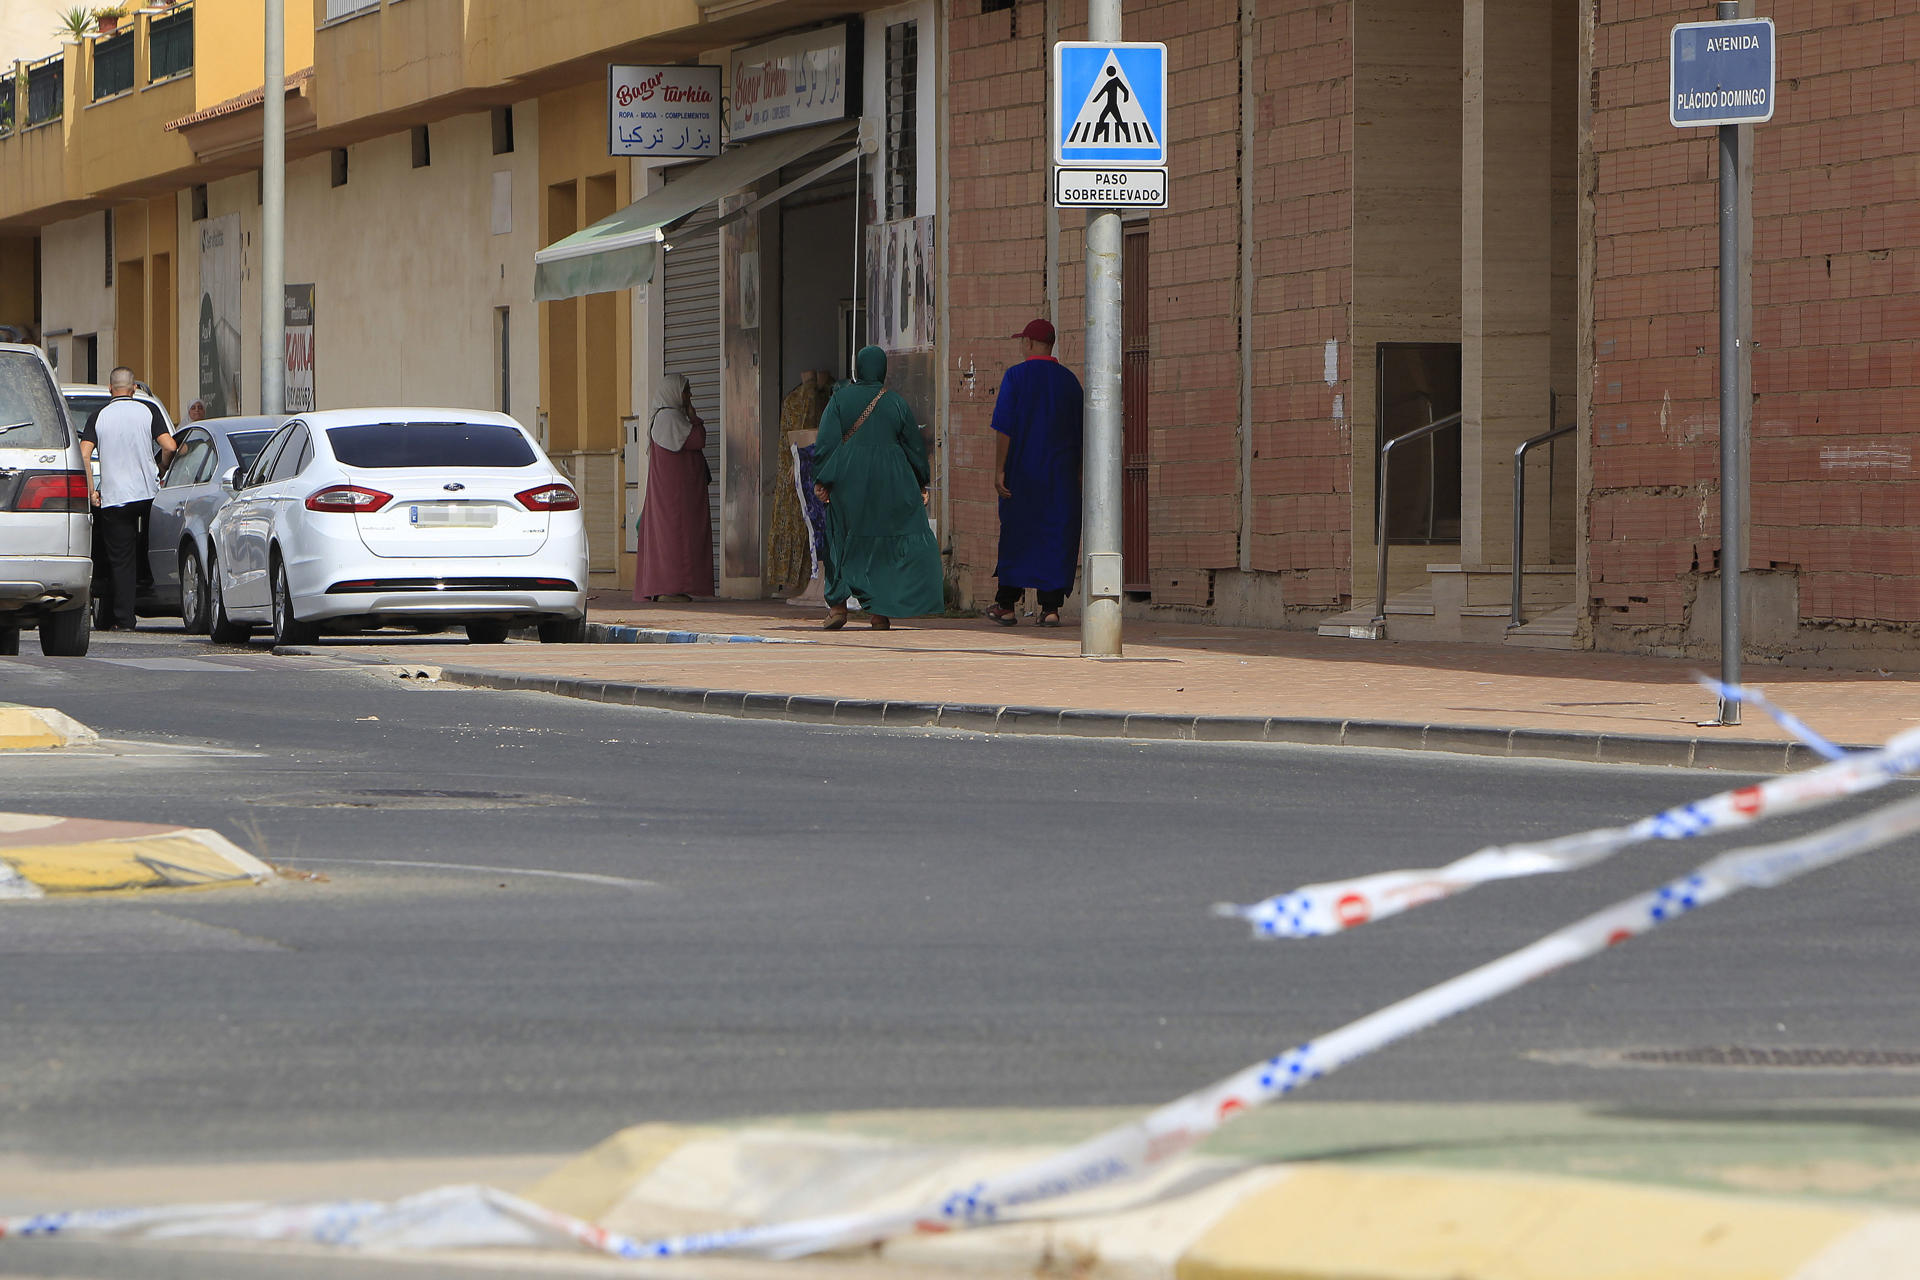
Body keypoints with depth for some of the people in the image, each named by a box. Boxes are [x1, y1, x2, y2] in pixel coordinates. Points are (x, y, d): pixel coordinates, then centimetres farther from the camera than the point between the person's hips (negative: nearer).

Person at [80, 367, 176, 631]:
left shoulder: (99, 415, 2)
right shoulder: (148, 410, 1)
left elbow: (84, 454, -8)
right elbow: (169, 447, -7)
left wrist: (91, 491, -2)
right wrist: (161, 471, 11)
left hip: (113, 497, -1)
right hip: (146, 492, 1)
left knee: (119, 559, 2)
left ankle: (122, 619, -3)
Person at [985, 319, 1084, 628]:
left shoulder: (1016, 376, -6)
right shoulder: (1068, 380, 6)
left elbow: (1004, 427, -12)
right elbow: (1080, 432, 8)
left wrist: (999, 469, -11)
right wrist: (1078, 474, 15)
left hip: (1023, 471, -2)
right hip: (1062, 473, 2)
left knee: (1016, 536, 7)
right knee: (1056, 536, 3)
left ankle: (1006, 605, 12)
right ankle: (1051, 607, -3)